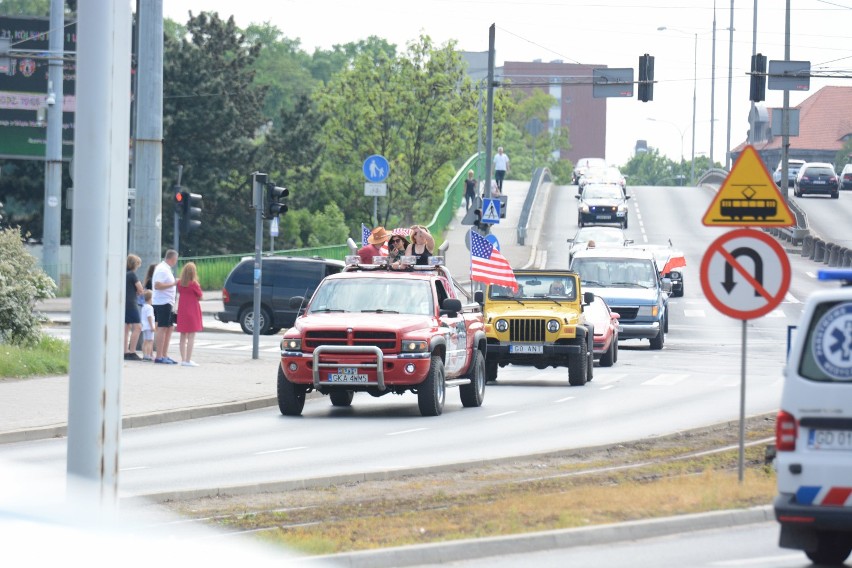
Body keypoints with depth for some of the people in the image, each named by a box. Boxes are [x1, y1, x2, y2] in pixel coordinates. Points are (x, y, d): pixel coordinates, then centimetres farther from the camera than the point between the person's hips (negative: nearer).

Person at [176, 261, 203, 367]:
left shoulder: (179, 283, 2)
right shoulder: (194, 284, -14)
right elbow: (201, 297, -5)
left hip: (182, 312, 6)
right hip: (192, 311, -6)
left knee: (183, 336, 13)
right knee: (191, 337, -4)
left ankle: (183, 359, 16)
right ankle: (188, 360, -8)